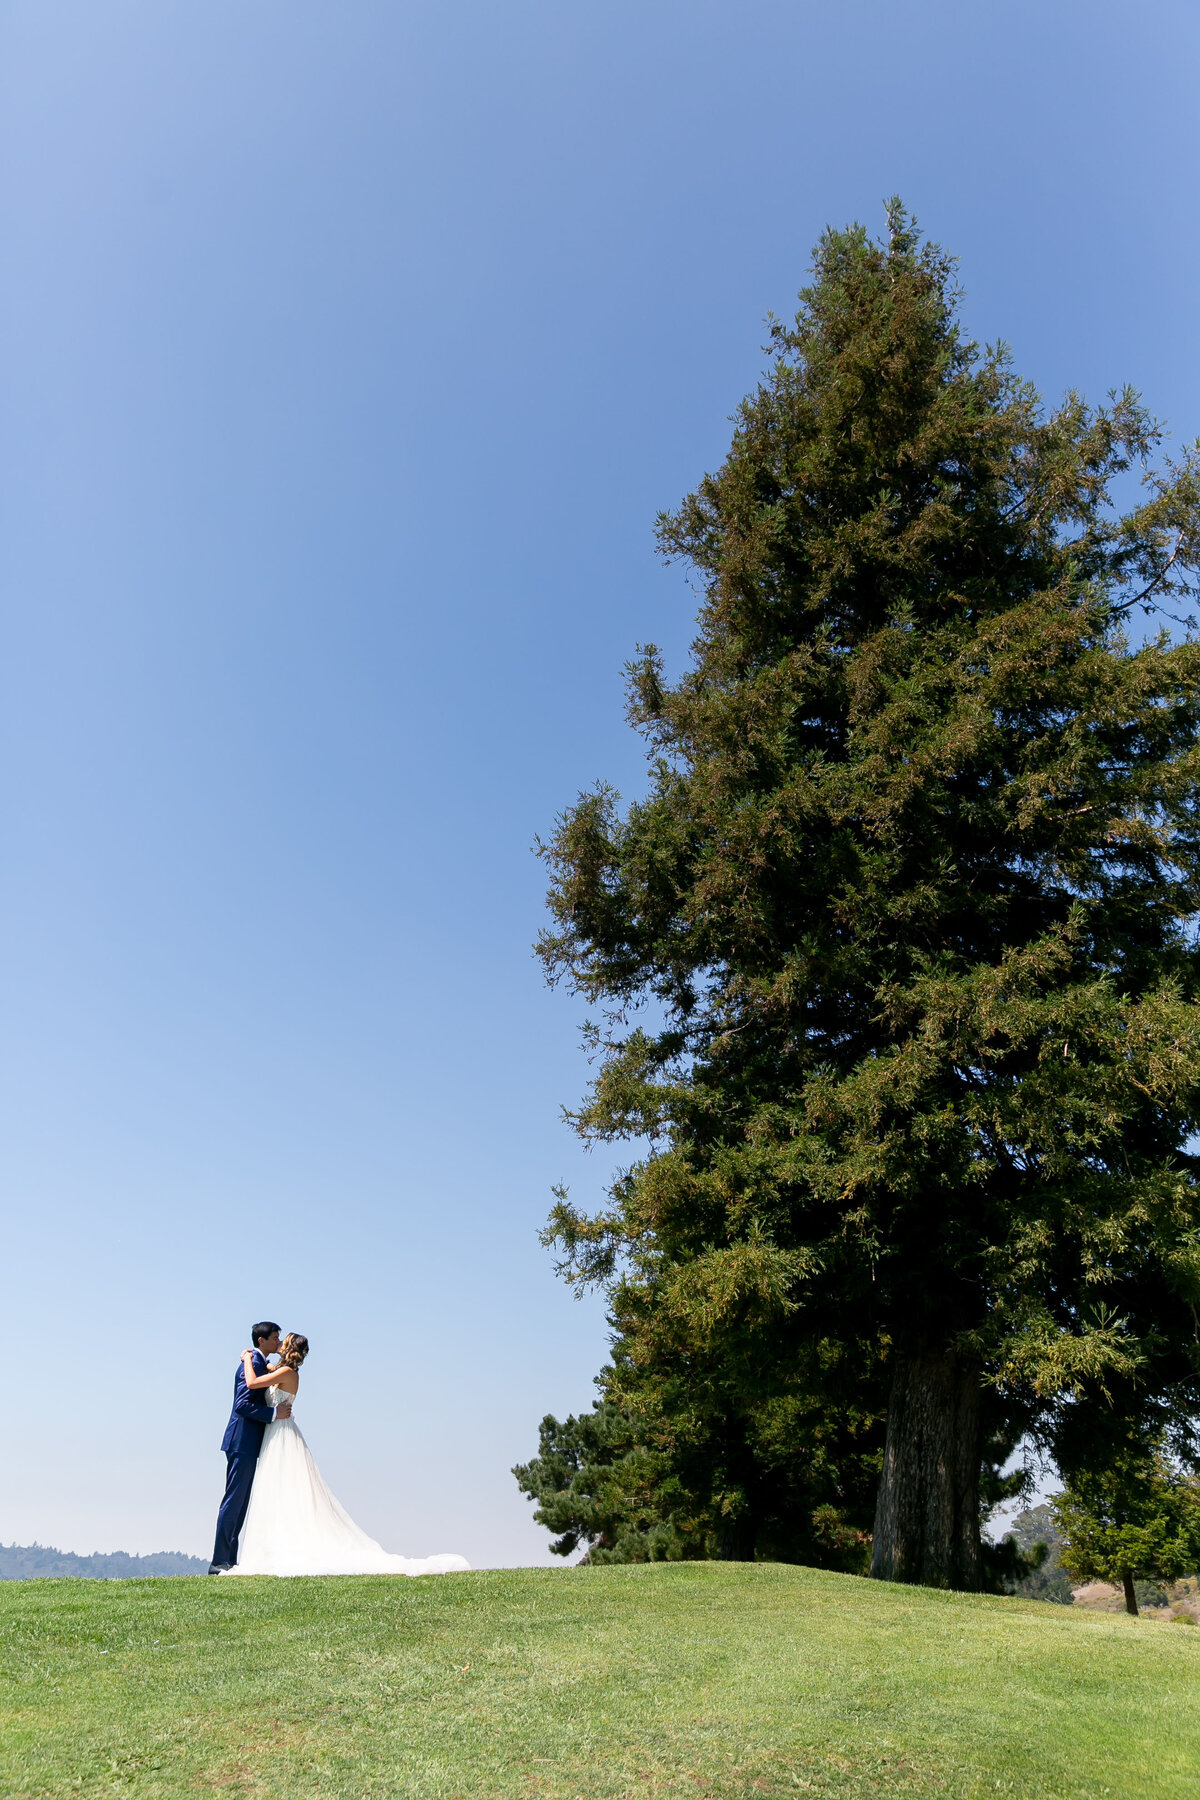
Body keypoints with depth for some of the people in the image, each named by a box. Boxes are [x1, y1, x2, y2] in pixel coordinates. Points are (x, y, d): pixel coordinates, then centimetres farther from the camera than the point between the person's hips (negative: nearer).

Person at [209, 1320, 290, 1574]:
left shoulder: (260, 1363, 16)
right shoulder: (252, 1363, -15)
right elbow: (243, 1404, -23)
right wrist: (274, 1414, -21)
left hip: (249, 1444, 10)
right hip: (242, 1441, -10)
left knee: (240, 1503, 12)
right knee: (233, 1501, -5)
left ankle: (229, 1560, 16)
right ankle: (220, 1562, 0)